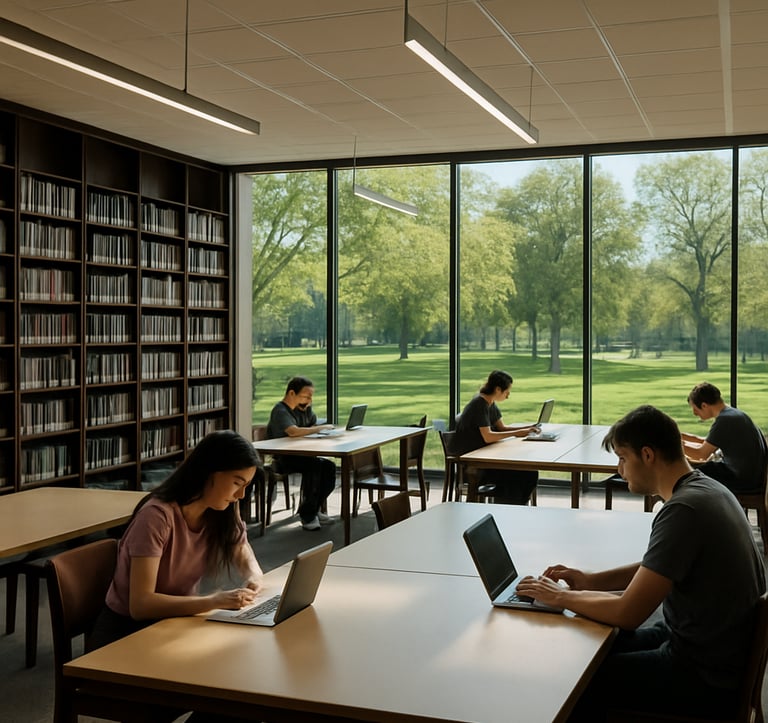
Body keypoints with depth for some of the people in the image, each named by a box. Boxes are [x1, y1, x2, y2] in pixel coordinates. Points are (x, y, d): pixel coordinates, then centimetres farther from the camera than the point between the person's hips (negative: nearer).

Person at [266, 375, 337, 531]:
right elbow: (293, 431, -33)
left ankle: (314, 509, 0)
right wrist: (322, 428, -29)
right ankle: (307, 516, -22)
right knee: (314, 466, -32)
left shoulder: (303, 408, 11)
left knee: (329, 466, -15)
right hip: (282, 459, -8)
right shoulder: (280, 411, -15)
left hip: (299, 455, 8)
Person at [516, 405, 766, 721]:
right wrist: (592, 580, 7)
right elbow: (656, 569, 17)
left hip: (705, 678, -9)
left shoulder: (683, 510, -27)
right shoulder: (704, 488, 3)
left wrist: (560, 596, -11)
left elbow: (628, 613, -25)